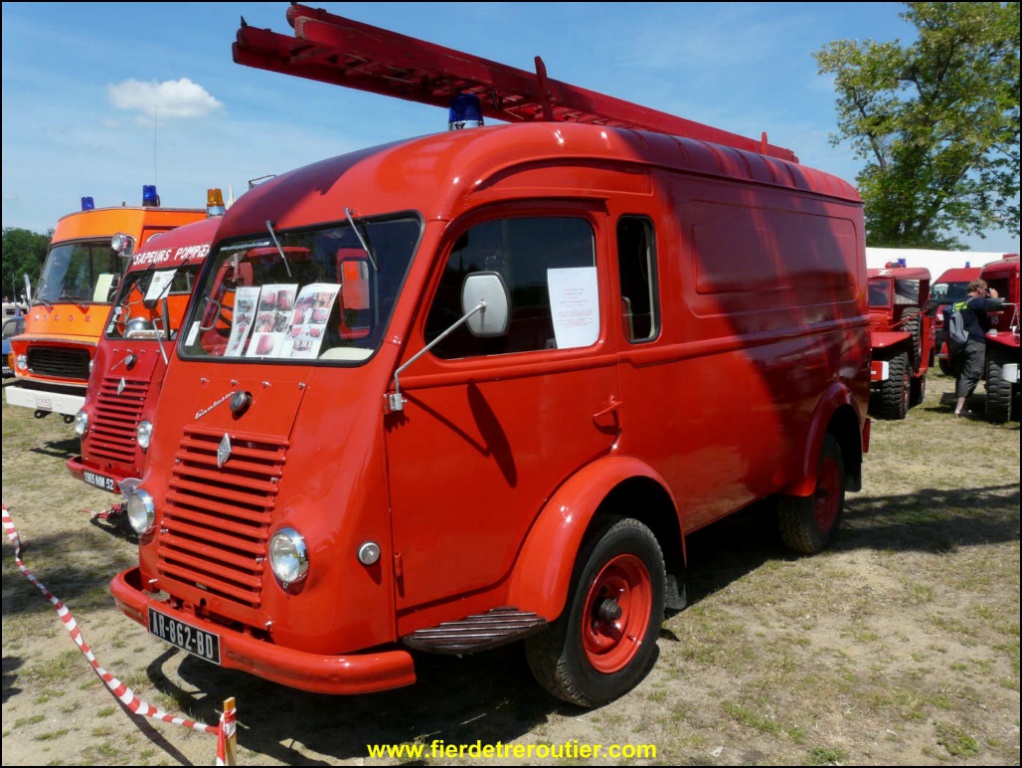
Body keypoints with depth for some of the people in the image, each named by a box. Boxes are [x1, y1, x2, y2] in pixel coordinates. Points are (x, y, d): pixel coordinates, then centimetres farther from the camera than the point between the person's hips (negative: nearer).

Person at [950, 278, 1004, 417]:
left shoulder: (958, 303, 16)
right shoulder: (976, 302, -10)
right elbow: (998, 304, -19)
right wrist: (994, 297, 1)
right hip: (975, 343, -8)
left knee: (961, 374, 14)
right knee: (971, 375, -7)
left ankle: (959, 405, 17)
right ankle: (959, 408, -13)